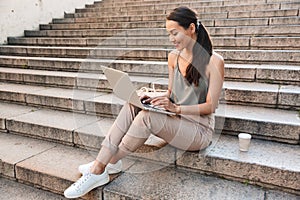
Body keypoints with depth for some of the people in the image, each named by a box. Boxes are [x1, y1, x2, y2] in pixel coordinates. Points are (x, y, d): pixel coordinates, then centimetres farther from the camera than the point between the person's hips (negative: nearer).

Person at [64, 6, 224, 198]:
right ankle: (98, 165, -21)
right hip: (176, 121, 6)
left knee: (147, 116, -30)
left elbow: (210, 106, -13)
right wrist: (156, 98, -6)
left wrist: (175, 108, -24)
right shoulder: (174, 56, 7)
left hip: (200, 129, -6)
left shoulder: (214, 61, -13)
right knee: (132, 106, -18)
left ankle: (106, 165, -13)